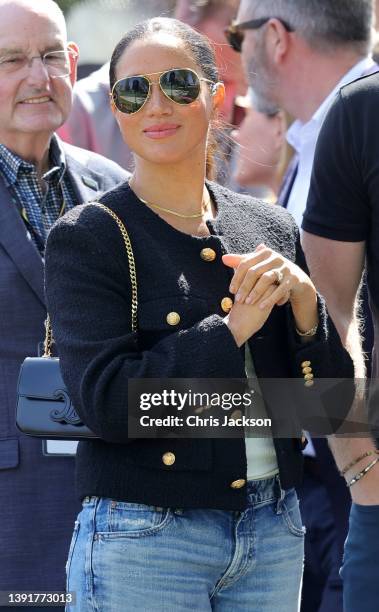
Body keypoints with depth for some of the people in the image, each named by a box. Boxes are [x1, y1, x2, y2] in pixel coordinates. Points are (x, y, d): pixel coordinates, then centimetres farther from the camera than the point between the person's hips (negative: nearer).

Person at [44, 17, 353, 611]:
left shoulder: (272, 229, 8)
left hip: (273, 536, 4)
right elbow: (105, 402, -16)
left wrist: (304, 303, -8)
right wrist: (231, 329, -15)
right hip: (144, 540, -4)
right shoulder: (86, 238, -5)